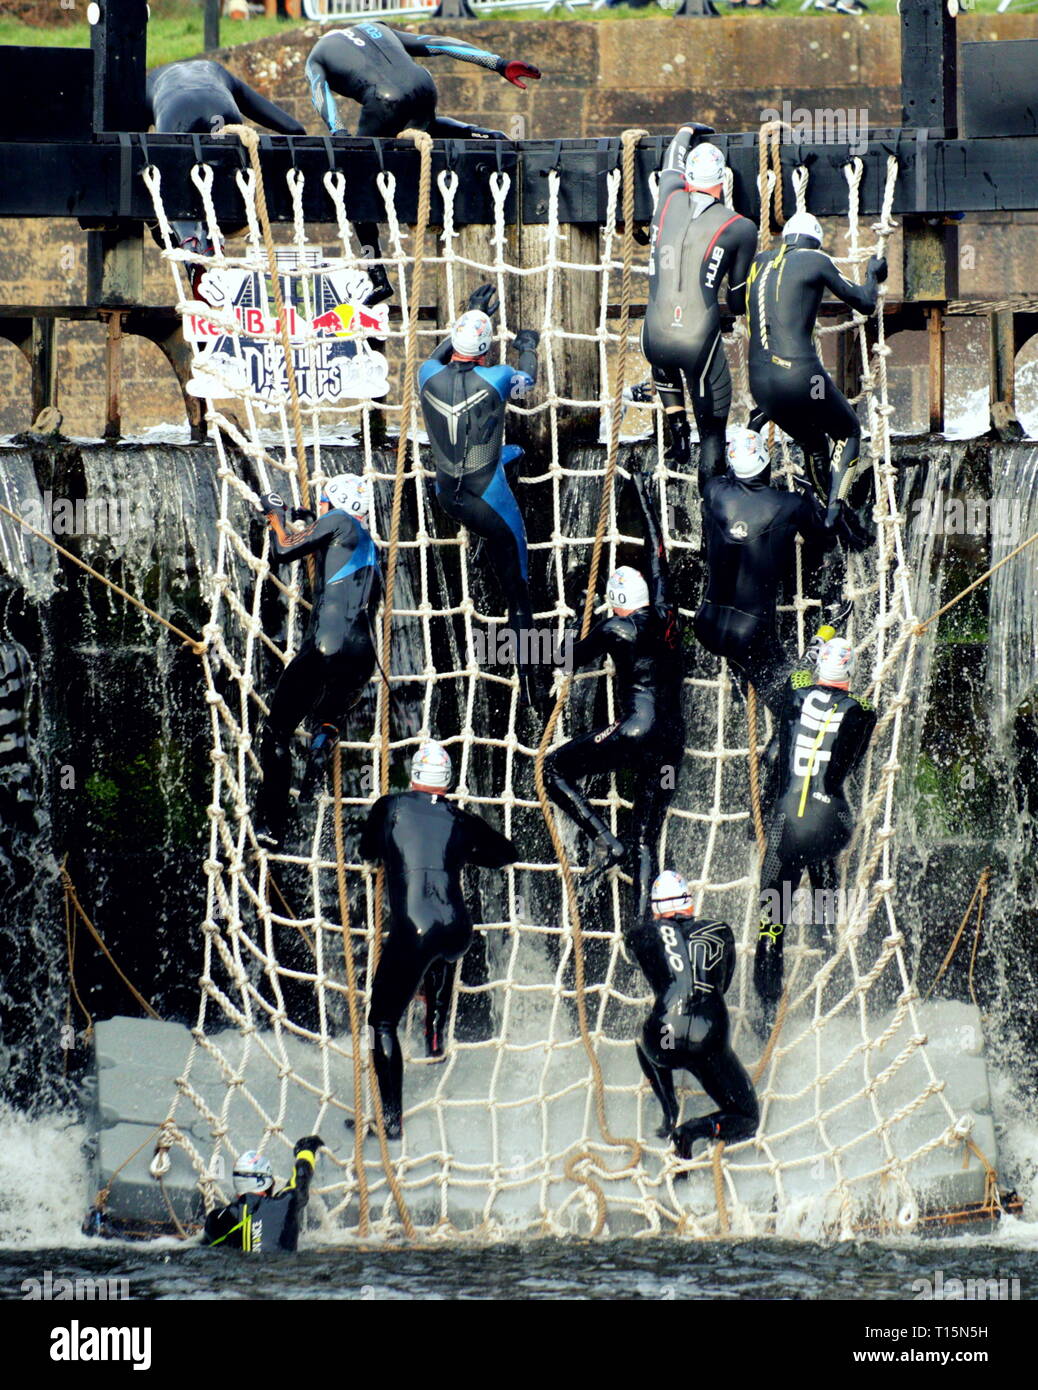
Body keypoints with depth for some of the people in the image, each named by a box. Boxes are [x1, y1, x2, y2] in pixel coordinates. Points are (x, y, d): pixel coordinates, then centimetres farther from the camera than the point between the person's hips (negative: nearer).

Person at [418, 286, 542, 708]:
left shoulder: (429, 376, -8)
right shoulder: (495, 379, -16)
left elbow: (439, 356, 19)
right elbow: (527, 380, 10)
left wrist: (472, 313, 29)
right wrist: (528, 348, 31)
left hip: (447, 496, 5)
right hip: (487, 501, -5)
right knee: (517, 591, 7)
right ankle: (526, 682, 8)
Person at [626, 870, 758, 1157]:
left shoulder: (646, 931, 9)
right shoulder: (721, 932, 15)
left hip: (663, 1043, 1)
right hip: (711, 1044, -1)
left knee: (645, 1046, 41)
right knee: (747, 1120, 16)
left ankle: (669, 1116, 22)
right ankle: (695, 1130, -14)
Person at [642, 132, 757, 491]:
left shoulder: (670, 201, 6)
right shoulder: (741, 229, 0)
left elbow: (672, 165, 32)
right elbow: (739, 302, 8)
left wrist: (685, 133, 53)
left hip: (655, 337, 3)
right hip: (701, 340, -3)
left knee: (663, 365, 40)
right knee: (713, 427, 12)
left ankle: (678, 434, 27)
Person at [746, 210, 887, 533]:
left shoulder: (758, 263, 13)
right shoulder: (815, 261, -1)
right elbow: (865, 303, 8)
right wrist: (873, 276, 28)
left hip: (759, 382, 5)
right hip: (800, 374, -5)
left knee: (813, 444, 27)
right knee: (850, 434, 18)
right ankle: (836, 506, -2)